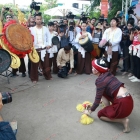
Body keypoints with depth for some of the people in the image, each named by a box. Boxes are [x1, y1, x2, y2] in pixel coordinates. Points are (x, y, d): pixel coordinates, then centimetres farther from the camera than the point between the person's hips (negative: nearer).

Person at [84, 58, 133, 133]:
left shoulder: (100, 80, -12)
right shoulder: (107, 74, 13)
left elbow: (97, 100, -7)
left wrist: (90, 111, 9)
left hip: (123, 104, -8)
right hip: (128, 99, 9)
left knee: (100, 115, 10)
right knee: (103, 93, 18)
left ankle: (123, 120, -2)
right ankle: (109, 110, 14)